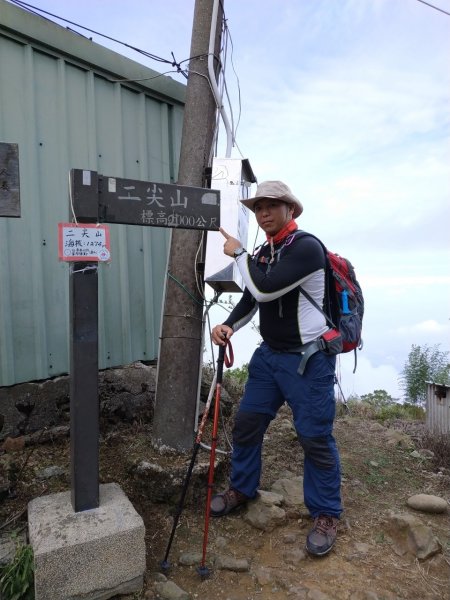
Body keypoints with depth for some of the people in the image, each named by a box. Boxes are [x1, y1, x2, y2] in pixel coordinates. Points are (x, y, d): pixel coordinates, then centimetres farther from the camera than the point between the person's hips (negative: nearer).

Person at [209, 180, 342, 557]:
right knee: (247, 423, 13)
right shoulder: (263, 253, 9)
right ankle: (242, 488, 36)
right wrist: (228, 326, -5)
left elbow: (265, 289, -26)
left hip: (308, 360, -7)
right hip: (269, 355, 8)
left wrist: (238, 254, -11)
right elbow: (250, 299, 14)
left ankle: (327, 515, 24)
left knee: (315, 438, 3)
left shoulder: (307, 247, -16)